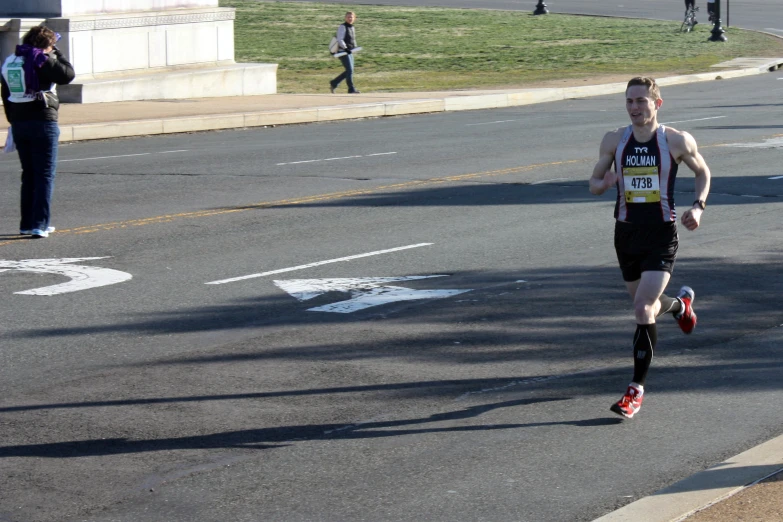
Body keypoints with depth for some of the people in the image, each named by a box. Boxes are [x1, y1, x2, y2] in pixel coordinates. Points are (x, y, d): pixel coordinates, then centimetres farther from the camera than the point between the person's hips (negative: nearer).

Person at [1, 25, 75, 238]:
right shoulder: (42, 60, -11)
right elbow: (68, 75, -12)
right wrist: (56, 53, 0)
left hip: (19, 124, 7)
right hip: (43, 122, -7)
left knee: (28, 174, 16)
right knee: (45, 175, -2)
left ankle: (26, 224, 18)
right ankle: (39, 224, -8)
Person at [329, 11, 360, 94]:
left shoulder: (352, 28, 16)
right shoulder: (342, 27, -10)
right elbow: (340, 40, -18)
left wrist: (355, 46, 9)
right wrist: (345, 48, -28)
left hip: (349, 52, 9)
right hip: (343, 52, -9)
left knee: (349, 71, 10)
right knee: (350, 70, -10)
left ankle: (333, 83, 21)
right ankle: (351, 89, -4)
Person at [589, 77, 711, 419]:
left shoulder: (677, 142, -6)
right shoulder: (614, 141, 0)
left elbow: (702, 172, 11)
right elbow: (594, 182, 8)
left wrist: (698, 206, -6)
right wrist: (604, 184, -16)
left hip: (661, 235, -4)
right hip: (626, 233, 4)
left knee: (643, 310, -15)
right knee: (648, 307, 19)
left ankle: (636, 389, -8)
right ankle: (680, 303, 57)